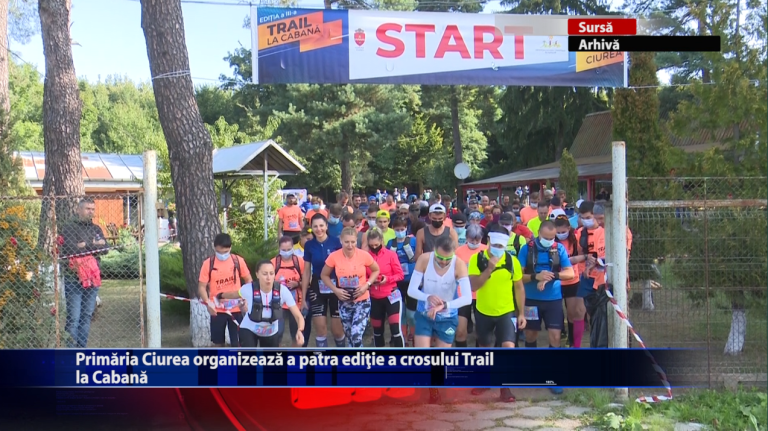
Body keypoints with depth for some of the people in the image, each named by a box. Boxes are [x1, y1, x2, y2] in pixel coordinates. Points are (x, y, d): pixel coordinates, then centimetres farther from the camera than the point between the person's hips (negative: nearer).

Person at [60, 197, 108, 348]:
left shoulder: (96, 229, 16)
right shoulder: (69, 227, 0)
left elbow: (105, 249, 2)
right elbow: (72, 249, -15)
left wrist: (85, 245, -9)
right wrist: (94, 245, -8)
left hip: (93, 278, 5)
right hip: (74, 278, -5)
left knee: (87, 316, 9)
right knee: (73, 317, -6)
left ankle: (82, 347, 16)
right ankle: (71, 347, 0)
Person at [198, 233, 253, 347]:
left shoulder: (238, 261, -5)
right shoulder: (208, 263, -7)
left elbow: (249, 280, 5)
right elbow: (201, 287, -5)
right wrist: (208, 303, -21)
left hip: (236, 309, 0)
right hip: (217, 310, 1)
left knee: (237, 342, 2)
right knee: (218, 342, 11)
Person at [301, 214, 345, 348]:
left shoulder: (336, 242, -8)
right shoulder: (309, 245, 0)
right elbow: (306, 272, 6)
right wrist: (303, 297, 6)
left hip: (336, 288, -2)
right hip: (317, 289, 2)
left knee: (337, 329, 3)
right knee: (320, 328, 1)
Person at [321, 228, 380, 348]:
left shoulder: (364, 255, -15)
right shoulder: (334, 257, -14)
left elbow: (376, 270, 3)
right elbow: (324, 275, 1)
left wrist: (367, 285, -12)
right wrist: (335, 290, -13)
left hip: (362, 301, -2)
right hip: (344, 302, 2)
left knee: (356, 335, -16)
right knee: (350, 336, 14)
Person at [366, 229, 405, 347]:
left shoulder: (391, 254, -7)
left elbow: (400, 275, -4)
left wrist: (388, 279, -20)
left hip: (391, 296, -3)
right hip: (374, 298, 3)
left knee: (396, 329, -11)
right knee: (377, 329, 16)